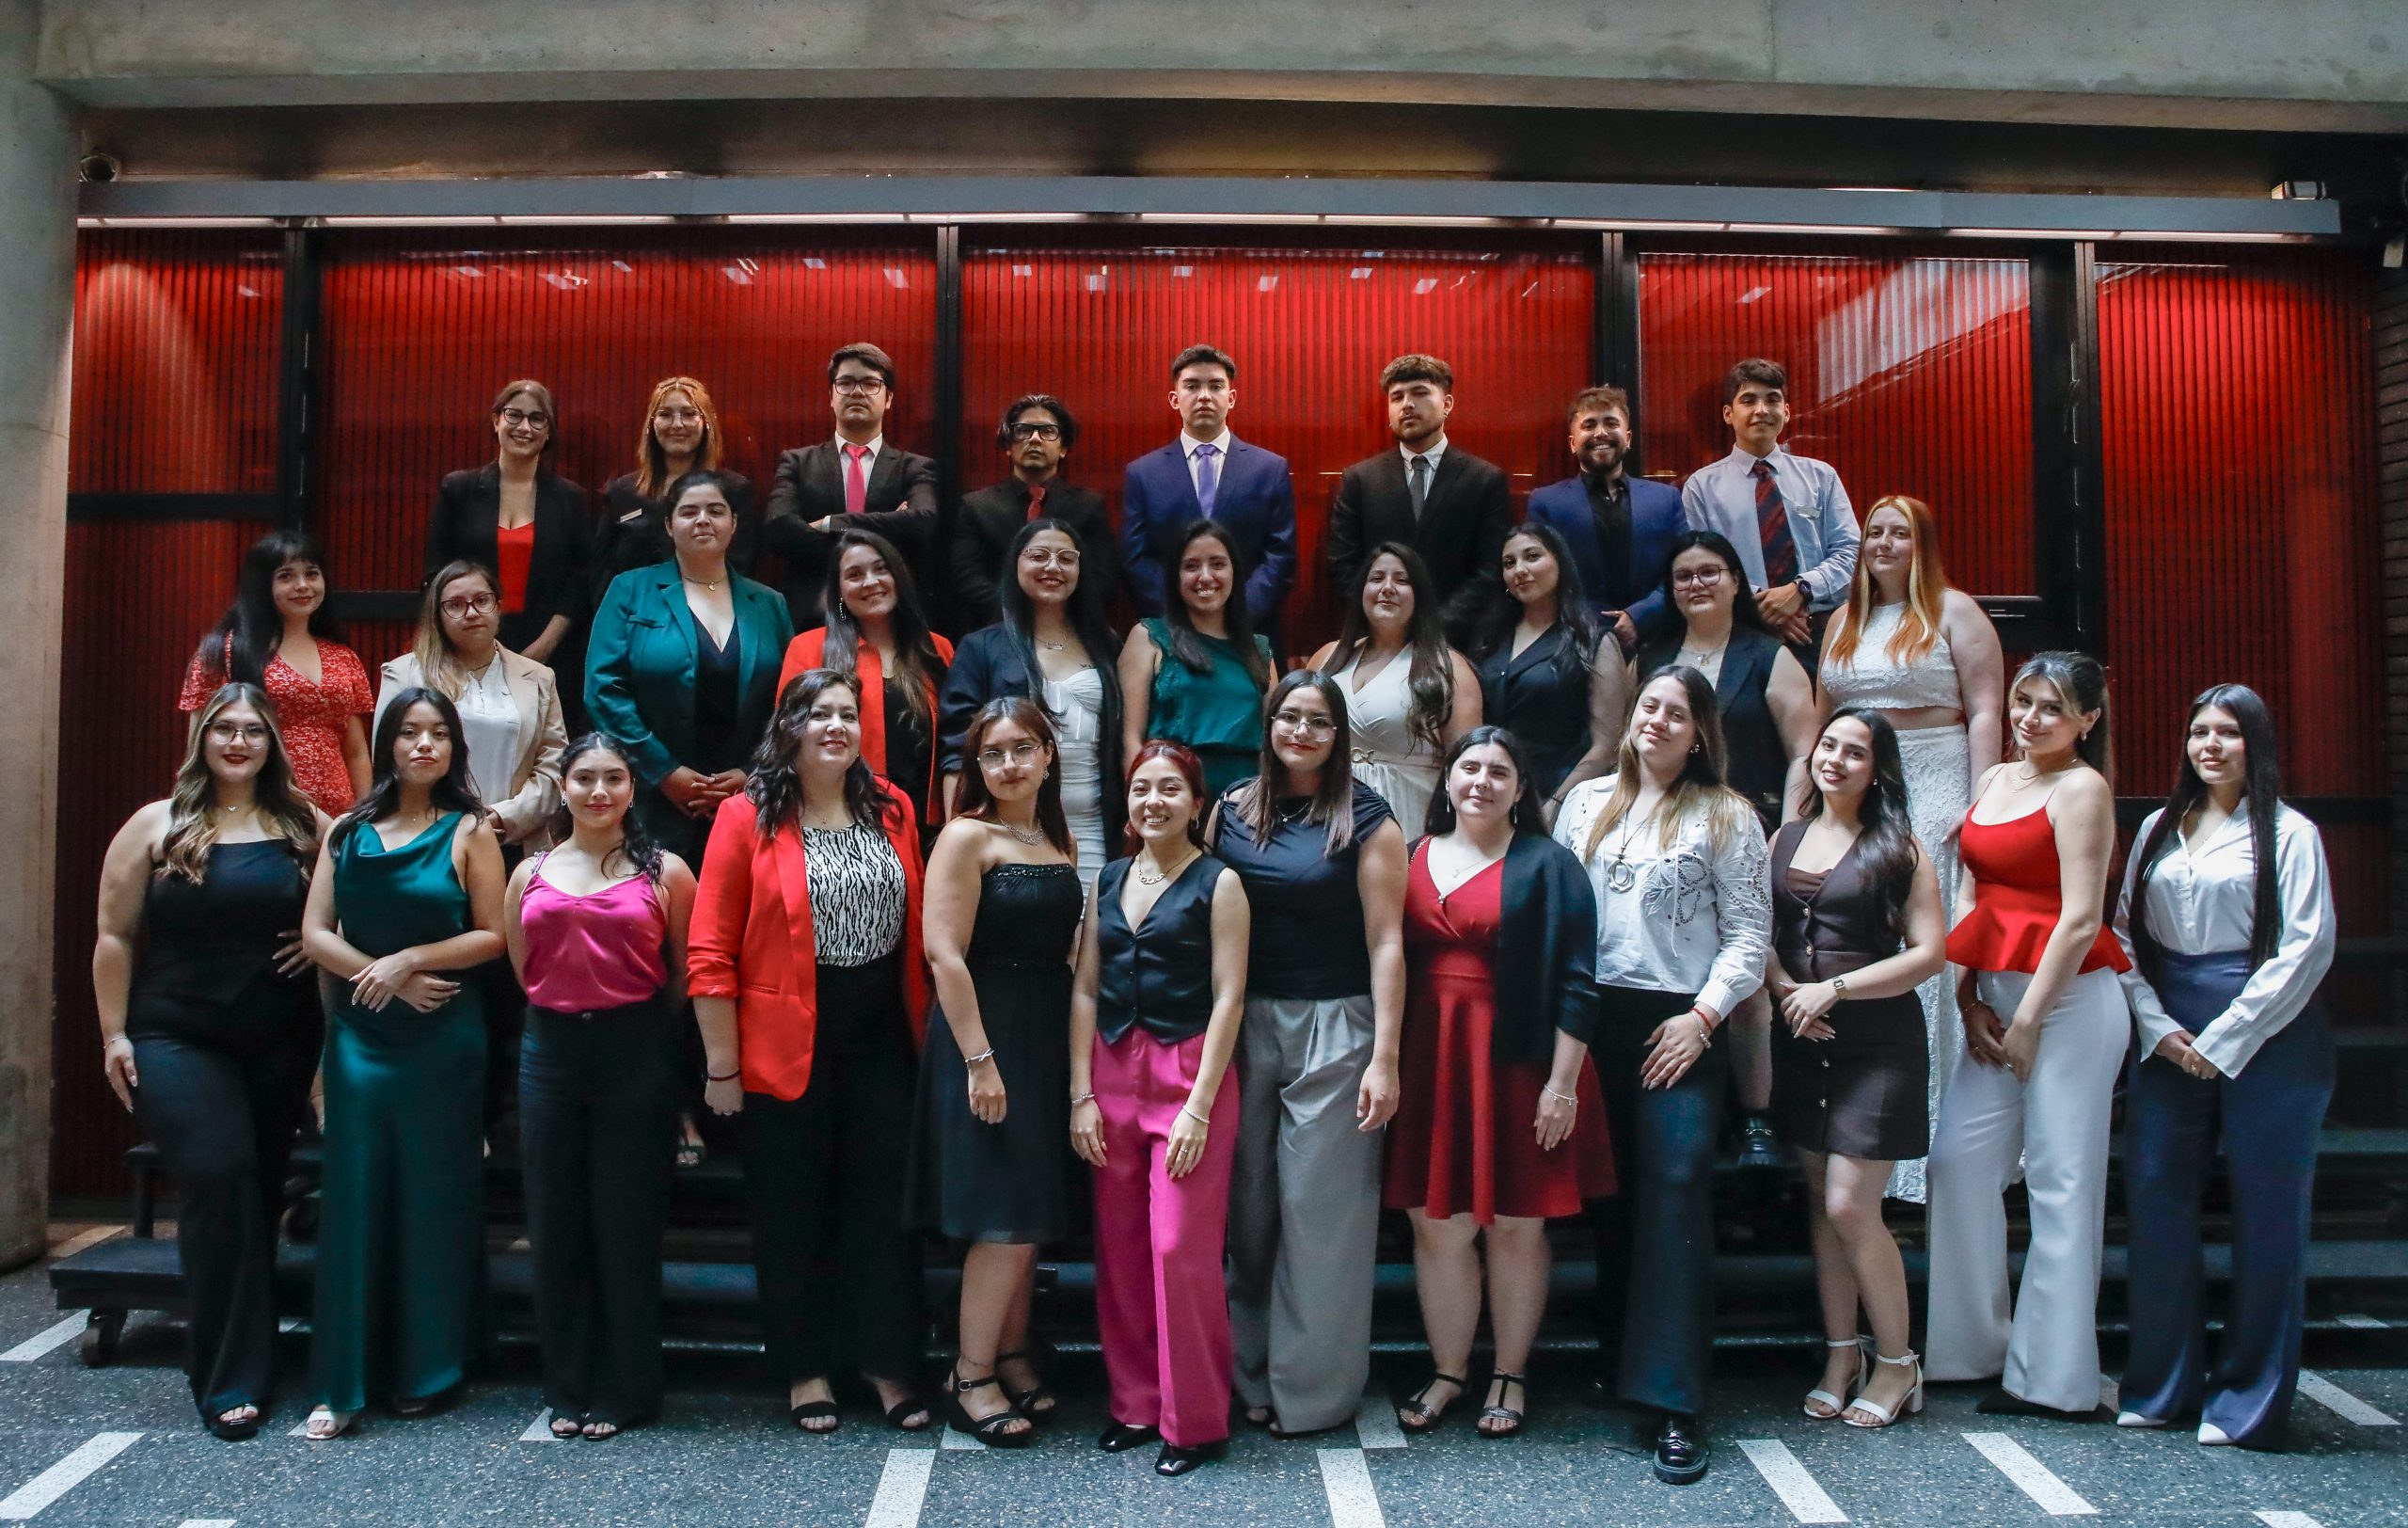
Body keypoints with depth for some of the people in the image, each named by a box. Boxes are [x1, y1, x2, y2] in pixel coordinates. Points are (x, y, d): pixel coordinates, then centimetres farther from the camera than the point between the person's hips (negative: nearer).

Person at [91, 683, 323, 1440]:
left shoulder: (304, 826, 6)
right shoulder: (156, 826, 2)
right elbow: (115, 935, 1)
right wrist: (114, 1034, -3)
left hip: (281, 1045, 3)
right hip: (177, 1041, -2)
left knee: (257, 1193, 8)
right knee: (220, 1182, -15)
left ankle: (238, 1366, 22)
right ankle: (230, 1380, -6)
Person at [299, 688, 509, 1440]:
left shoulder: (468, 832, 1)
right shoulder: (348, 832, 8)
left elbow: (492, 936, -4)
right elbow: (316, 932, 2)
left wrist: (409, 958, -14)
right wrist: (392, 981, -10)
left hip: (444, 1039, -2)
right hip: (358, 1034, 2)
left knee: (435, 1198, 4)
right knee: (353, 1197, 2)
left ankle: (426, 1371, 16)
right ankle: (343, 1384, 7)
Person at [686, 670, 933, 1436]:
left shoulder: (892, 812, 7)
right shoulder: (748, 818, -5)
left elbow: (920, 932, 11)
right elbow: (710, 954, -7)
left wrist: (925, 1034, 7)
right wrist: (722, 1066, -9)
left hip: (881, 1042, 3)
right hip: (787, 1048, -3)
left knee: (884, 1201, 7)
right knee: (793, 1212, 9)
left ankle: (887, 1363, 20)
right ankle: (805, 1367, 23)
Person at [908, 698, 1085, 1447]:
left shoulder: (1061, 843, 12)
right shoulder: (967, 837, -9)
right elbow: (945, 953, -16)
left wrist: (1077, 1049, 8)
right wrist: (979, 1061, -20)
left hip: (1049, 1040, 7)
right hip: (985, 1034, -7)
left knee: (1035, 1215, 12)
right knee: (1005, 1221, -4)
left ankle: (1012, 1358, 26)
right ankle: (970, 1378, 10)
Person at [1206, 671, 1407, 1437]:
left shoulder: (1365, 820, -4)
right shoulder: (1231, 808, 6)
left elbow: (1385, 942, -7)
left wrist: (1385, 1057, -11)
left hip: (1333, 1029, -4)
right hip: (1243, 1023, 4)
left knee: (1322, 1209, 1)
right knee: (1247, 1206, 9)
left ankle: (1315, 1390, 14)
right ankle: (1250, 1373, 23)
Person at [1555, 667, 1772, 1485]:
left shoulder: (1726, 817, 2)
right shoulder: (1585, 802, 13)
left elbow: (1750, 933, -2)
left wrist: (1703, 1016, -11)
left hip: (1679, 1027, -4)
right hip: (1592, 1019, 4)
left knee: (1676, 1195, -10)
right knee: (1607, 1194, 9)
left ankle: (1675, 1403, -7)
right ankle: (1613, 1361, 23)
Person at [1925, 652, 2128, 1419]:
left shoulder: (2081, 788, -8)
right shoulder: (1993, 780, 14)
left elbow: (2080, 920, -13)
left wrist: (2027, 1019, -12)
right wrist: (1968, 1001, 4)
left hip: (2068, 1000, -7)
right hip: (1997, 999, 7)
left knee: (2060, 1181, -1)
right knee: (1958, 1160, 5)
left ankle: (2053, 1376, 7)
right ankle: (1976, 1347, 18)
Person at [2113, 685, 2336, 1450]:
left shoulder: (2288, 834, -2)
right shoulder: (2158, 829, 12)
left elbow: (2307, 948, -8)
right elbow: (2126, 932, 10)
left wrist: (2223, 1041, -11)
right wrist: (2159, 1028, -4)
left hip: (2265, 1037, -4)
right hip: (2167, 1037, 4)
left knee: (2265, 1216, 1)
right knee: (2154, 1202, 3)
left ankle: (2248, 1400, 12)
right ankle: (2162, 1384, 17)